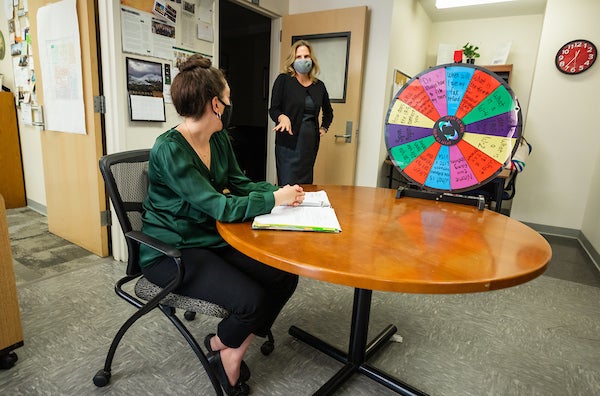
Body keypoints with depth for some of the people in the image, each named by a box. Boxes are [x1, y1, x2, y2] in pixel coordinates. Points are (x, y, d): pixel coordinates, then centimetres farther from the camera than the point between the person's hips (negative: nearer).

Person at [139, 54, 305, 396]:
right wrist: (275, 199, -19)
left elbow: (239, 183, 10)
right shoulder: (169, 150, -22)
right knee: (251, 299, -24)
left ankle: (231, 349, 12)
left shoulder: (220, 140, 2)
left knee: (284, 278, -9)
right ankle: (225, 347, 14)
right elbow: (221, 207, -27)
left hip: (211, 239, 8)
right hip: (171, 252, -7)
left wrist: (277, 190, -7)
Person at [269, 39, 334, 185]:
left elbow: (328, 112, 28)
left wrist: (324, 128, 15)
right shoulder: (283, 80, -1)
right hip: (288, 142, -4)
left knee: (305, 184, 9)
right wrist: (282, 117, -24)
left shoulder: (319, 85, 11)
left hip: (311, 142, 5)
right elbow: (273, 109, -4)